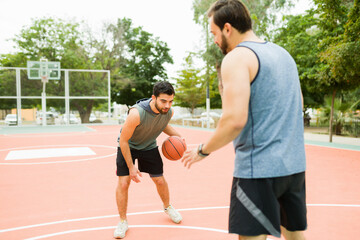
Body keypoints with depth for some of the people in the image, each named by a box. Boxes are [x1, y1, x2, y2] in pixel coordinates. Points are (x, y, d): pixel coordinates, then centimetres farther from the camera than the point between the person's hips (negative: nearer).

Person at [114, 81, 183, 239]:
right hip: (127, 146, -4)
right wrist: (131, 166, -23)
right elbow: (123, 140, -27)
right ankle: (123, 221, 10)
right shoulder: (136, 113, -40)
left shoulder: (169, 112, -21)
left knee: (160, 180, 8)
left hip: (149, 146, 4)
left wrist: (176, 135, -13)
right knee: (123, 182, -10)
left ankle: (168, 207, 38)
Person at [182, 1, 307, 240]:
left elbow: (235, 120, -23)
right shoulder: (283, 53, 14)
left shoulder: (237, 57, -12)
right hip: (294, 165, 8)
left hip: (259, 168, -8)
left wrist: (203, 150, -7)